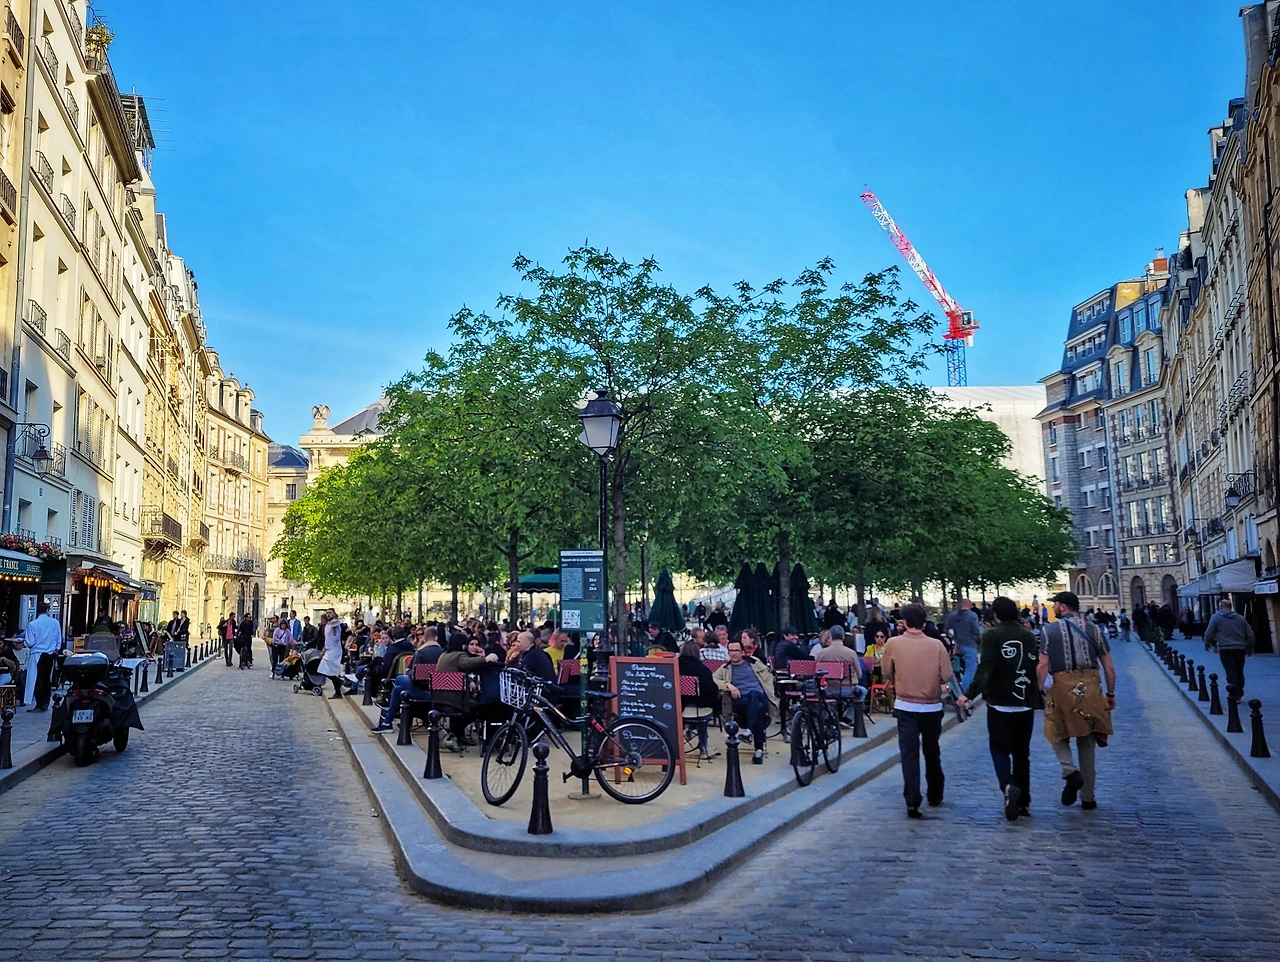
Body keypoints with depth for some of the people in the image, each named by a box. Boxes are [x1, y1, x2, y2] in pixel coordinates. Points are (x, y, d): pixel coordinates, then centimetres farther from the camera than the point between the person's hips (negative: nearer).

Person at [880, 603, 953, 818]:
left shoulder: (893, 643, -10)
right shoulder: (936, 645, -10)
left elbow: (886, 672, 1)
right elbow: (946, 676, -6)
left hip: (905, 707, -1)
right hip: (932, 707, 1)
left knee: (909, 754, 0)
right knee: (932, 752, 18)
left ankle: (912, 802, -9)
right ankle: (935, 796, 31)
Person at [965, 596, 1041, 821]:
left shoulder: (992, 635, -9)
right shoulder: (1030, 637, 6)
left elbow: (984, 669, -17)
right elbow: (1038, 668, 8)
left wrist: (969, 694, -14)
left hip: (1000, 703, -4)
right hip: (1025, 704, 4)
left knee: (999, 748, 4)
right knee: (1022, 752, 14)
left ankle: (1008, 786, -22)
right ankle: (1023, 802, 16)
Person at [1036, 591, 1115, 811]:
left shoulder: (1049, 630, -1)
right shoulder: (1094, 630, 7)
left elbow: (1042, 666, -9)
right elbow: (1109, 668, 6)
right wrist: (1111, 695, 15)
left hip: (1062, 688, -3)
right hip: (1090, 689, 3)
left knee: (1058, 736, 17)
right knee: (1087, 746, 13)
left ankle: (1070, 771, -10)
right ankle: (1087, 798, 19)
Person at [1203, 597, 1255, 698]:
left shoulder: (1216, 617, -1)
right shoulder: (1240, 618, 12)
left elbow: (1209, 633, -4)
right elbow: (1250, 634, 14)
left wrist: (1207, 644, 12)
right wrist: (1250, 648, 24)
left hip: (1225, 649, -4)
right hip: (1240, 649, 4)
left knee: (1230, 671, -5)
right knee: (1239, 672, 14)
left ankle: (1235, 695, -15)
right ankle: (1239, 694, 21)